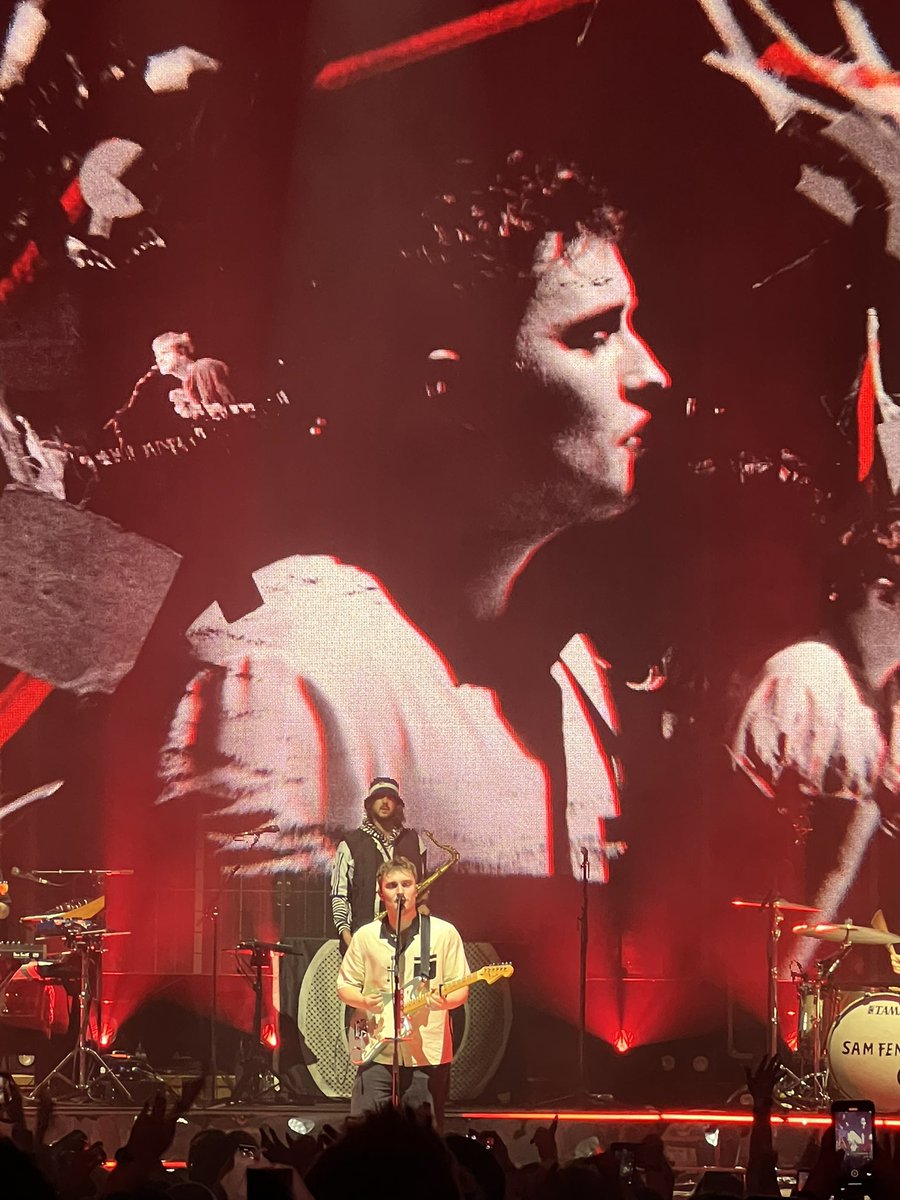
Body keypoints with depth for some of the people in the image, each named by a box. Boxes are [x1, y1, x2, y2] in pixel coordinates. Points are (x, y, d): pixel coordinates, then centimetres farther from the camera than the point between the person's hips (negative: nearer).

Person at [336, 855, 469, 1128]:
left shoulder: (443, 933, 2)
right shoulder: (365, 936, 7)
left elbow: (461, 988, 4)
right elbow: (344, 986, 12)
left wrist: (445, 1001, -18)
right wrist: (364, 1001, -9)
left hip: (428, 1056, -1)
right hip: (378, 1055, 1)